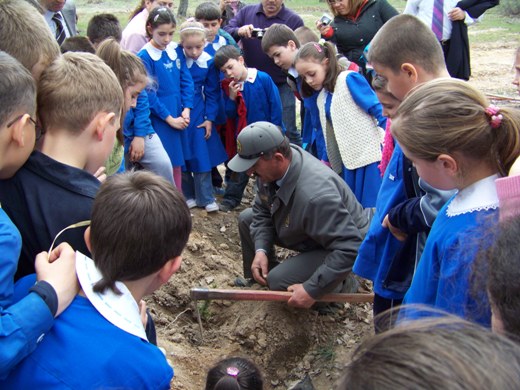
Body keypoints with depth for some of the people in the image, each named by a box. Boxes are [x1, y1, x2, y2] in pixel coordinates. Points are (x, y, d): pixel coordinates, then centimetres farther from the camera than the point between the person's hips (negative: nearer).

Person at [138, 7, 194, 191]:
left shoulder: (176, 50, 4)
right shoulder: (145, 56, -11)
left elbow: (186, 80, 7)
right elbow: (148, 94, -13)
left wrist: (186, 109, -5)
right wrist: (169, 118, -12)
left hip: (179, 115, 5)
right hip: (159, 119, -5)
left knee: (177, 162, 12)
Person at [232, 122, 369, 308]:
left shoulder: (315, 194, -42)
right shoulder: (270, 167, -17)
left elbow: (349, 247, -39)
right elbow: (262, 210, -1)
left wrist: (312, 290, -35)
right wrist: (261, 250, -15)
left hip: (338, 247, -8)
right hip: (308, 234, 8)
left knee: (279, 281, -24)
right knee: (246, 219, 5)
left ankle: (337, 286, 2)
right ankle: (258, 280, 23)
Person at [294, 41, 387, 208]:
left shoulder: (349, 79, -8)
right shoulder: (321, 98, 14)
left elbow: (378, 110, -13)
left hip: (370, 156, -7)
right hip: (347, 163, 8)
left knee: (372, 209, -5)